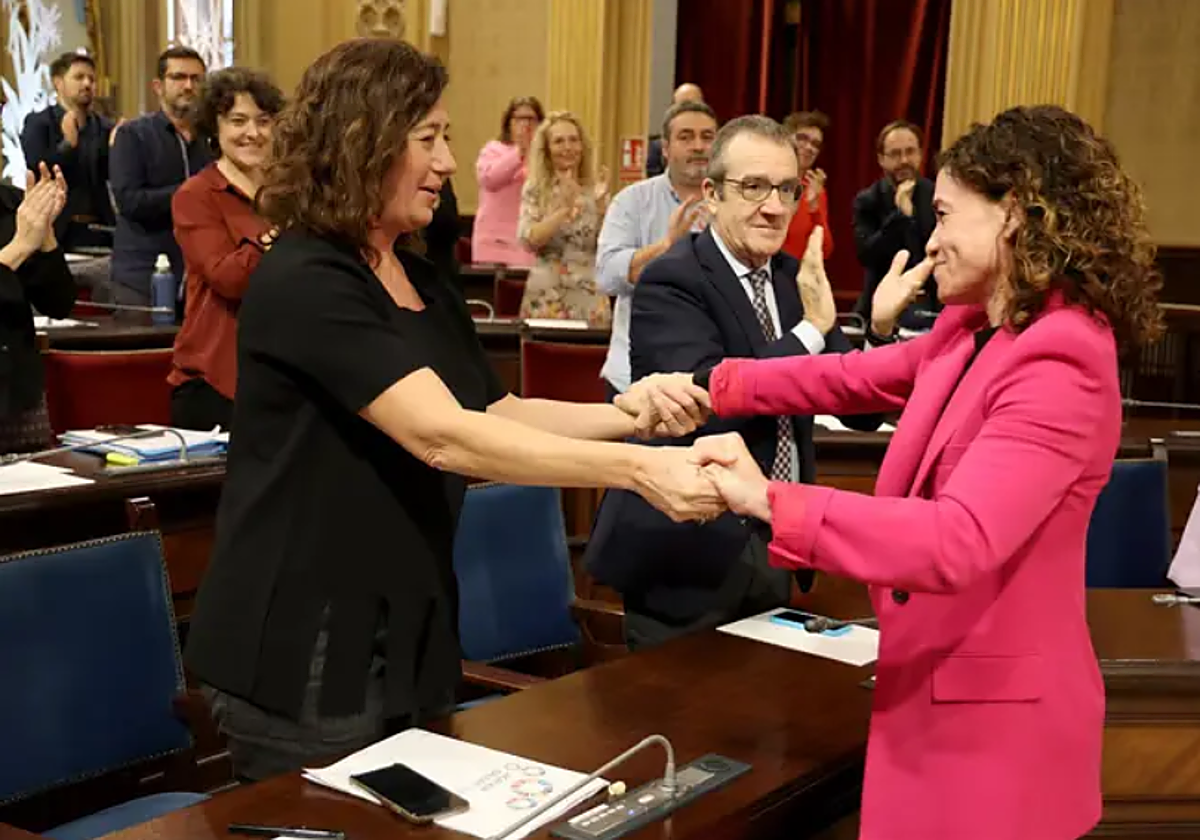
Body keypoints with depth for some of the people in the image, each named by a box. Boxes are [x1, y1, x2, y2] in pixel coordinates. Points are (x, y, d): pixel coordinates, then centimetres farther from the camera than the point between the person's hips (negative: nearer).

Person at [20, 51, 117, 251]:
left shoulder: (105, 127, 10)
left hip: (100, 230, 3)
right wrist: (68, 144, -22)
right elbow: (37, 174, -10)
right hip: (56, 231, -3)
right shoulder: (38, 123, 1)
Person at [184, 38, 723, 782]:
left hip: (408, 637, 9)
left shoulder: (423, 283, 10)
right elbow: (444, 436, -29)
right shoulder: (304, 284, -19)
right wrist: (636, 469, -34)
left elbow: (500, 414, 9)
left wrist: (627, 414, -8)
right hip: (306, 656, -9)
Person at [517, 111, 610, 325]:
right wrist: (565, 209, -20)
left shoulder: (595, 190, 6)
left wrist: (601, 204, -14)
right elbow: (529, 239, -11)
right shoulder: (535, 189, 2)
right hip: (546, 297, -1)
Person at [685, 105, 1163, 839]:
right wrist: (710, 388, 3)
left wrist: (769, 501, -35)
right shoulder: (972, 332, 5)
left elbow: (959, 541, -33)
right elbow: (857, 378, 14)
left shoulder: (1060, 370, -23)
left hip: (995, 712, -8)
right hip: (936, 685, 8)